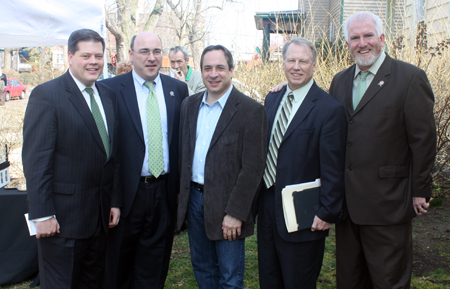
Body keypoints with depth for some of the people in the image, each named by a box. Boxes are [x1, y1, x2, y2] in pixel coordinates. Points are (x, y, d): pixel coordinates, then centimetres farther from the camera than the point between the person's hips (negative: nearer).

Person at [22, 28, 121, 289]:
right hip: (62, 218, -6)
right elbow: (36, 159, -14)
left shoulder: (109, 96, 10)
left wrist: (116, 201, 9)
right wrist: (43, 215, -16)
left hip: (101, 216, 6)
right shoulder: (46, 95, -10)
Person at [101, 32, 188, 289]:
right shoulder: (111, 89, -5)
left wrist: (181, 185, 4)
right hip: (127, 192, -2)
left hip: (165, 193, 3)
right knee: (118, 268, 15)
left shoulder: (178, 89, 6)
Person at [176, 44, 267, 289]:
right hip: (194, 198, 5)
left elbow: (252, 168, -14)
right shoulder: (189, 105, 7)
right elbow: (183, 152, 11)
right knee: (202, 268, 20)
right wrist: (184, 194, 6)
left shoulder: (251, 110, -11)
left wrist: (235, 213, -17)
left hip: (226, 203, -5)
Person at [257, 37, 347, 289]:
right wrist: (260, 197, 12)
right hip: (268, 207, 6)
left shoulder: (329, 109, -14)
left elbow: (333, 170, -14)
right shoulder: (272, 100, 8)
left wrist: (328, 212, -14)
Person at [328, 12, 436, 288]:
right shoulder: (340, 81, 12)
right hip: (346, 202, 6)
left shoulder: (410, 78, -7)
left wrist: (420, 191, -6)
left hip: (387, 203, -5)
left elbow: (424, 140, -7)